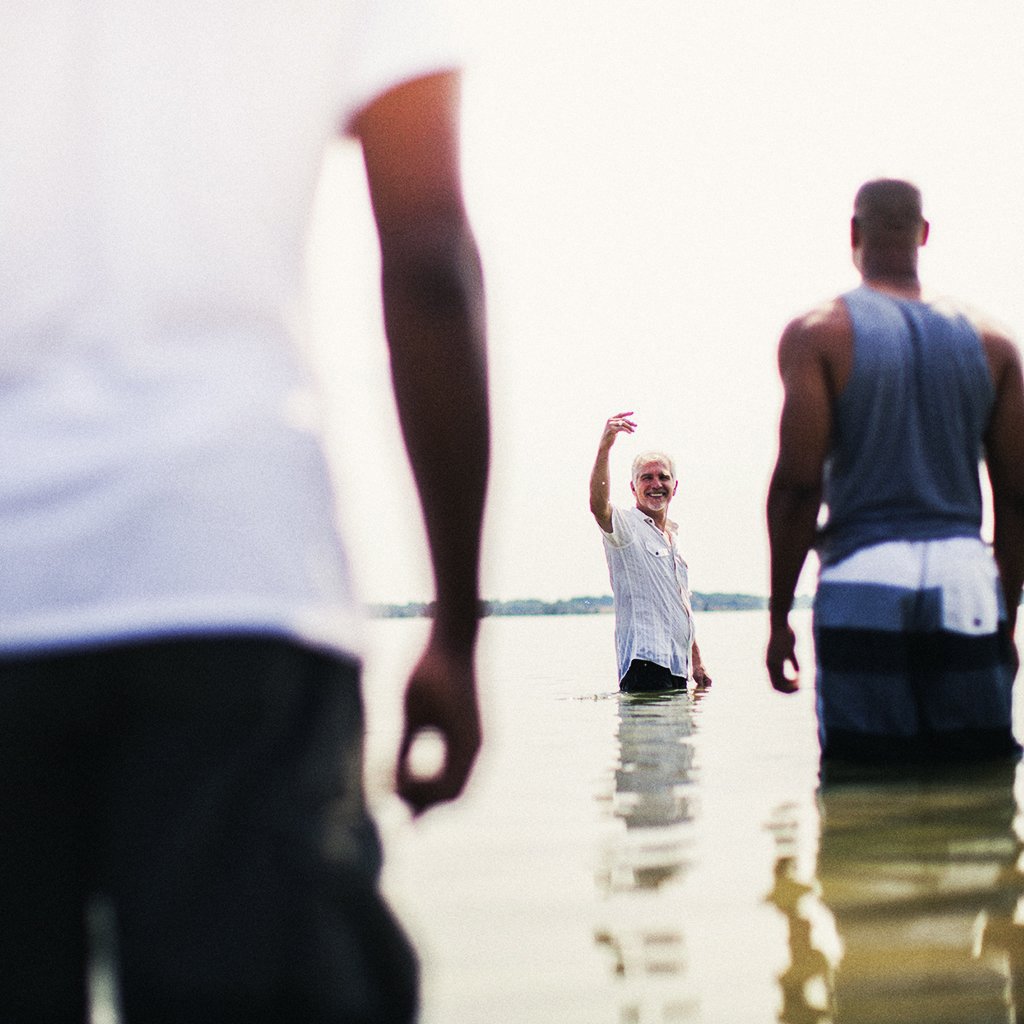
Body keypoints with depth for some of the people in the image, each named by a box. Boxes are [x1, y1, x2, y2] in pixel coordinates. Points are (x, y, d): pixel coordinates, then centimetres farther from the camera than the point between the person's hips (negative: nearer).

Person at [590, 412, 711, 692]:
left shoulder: (672, 537, 21)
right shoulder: (627, 525, -3)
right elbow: (598, 506, -28)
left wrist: (697, 662, 24)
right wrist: (604, 448, -40)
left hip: (678, 665, 8)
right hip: (645, 660, -8)